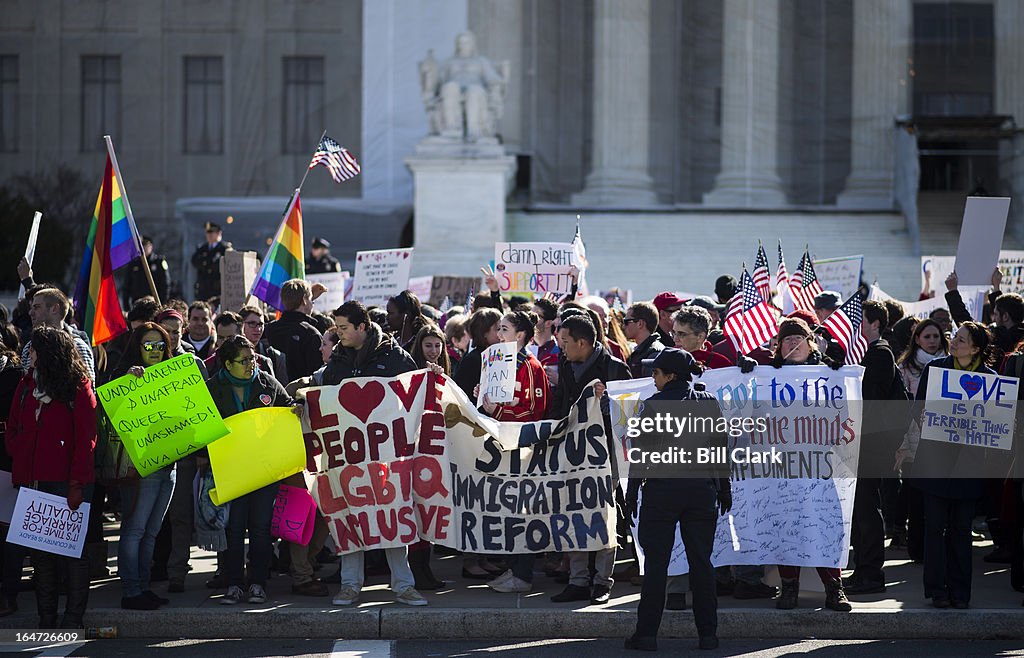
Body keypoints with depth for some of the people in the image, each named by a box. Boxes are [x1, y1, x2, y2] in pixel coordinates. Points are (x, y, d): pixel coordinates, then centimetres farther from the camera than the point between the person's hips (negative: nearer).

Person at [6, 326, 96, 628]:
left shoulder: (79, 389, -4)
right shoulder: (26, 386, 12)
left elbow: (86, 440, -8)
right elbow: (13, 431, 16)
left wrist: (77, 484, -14)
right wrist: (20, 472, 3)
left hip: (66, 485, -5)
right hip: (33, 483, 5)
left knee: (73, 550, -1)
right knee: (41, 550, 7)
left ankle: (74, 620, 5)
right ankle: (46, 620, 12)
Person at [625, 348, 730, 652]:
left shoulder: (654, 405, -8)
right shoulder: (710, 403, 3)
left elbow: (642, 452, -7)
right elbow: (721, 448, 7)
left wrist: (632, 491, 1)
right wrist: (724, 488, 17)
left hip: (662, 488, -3)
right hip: (702, 488, 3)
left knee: (656, 562, 1)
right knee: (701, 561, 8)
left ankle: (647, 634, 2)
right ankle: (707, 634, 9)